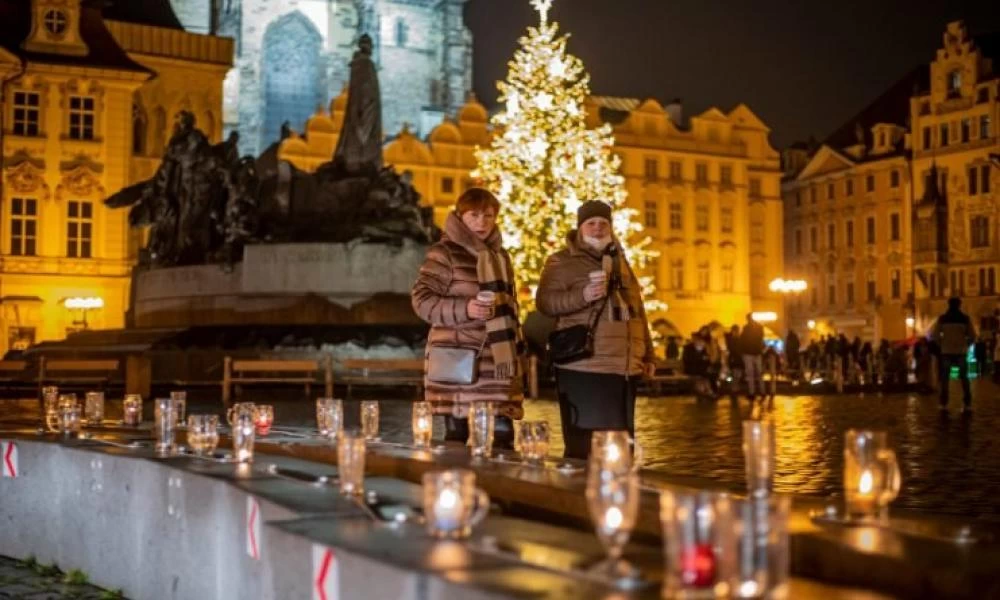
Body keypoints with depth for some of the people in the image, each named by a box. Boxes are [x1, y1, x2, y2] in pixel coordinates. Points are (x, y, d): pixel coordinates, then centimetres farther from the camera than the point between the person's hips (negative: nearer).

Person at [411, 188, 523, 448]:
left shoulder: (499, 255, 18)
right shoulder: (445, 253, -3)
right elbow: (421, 299, -9)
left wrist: (516, 347, 20)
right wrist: (464, 309, -21)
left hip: (496, 361, 6)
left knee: (502, 437, 2)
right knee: (457, 438, -2)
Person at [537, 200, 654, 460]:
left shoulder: (619, 261, 22)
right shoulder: (562, 261, 1)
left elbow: (636, 309, 26)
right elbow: (545, 301, -12)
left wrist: (648, 355, 22)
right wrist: (582, 296, -28)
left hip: (624, 368, 7)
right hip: (584, 369, -7)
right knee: (585, 449, -9)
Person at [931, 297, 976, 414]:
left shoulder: (942, 318, -2)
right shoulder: (965, 318, -1)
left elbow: (935, 335, -3)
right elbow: (972, 336, -2)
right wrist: (966, 345, 13)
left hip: (946, 351, 0)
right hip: (961, 351, 0)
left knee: (945, 379, 7)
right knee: (964, 379, 9)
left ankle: (944, 405, 1)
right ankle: (967, 405, 3)